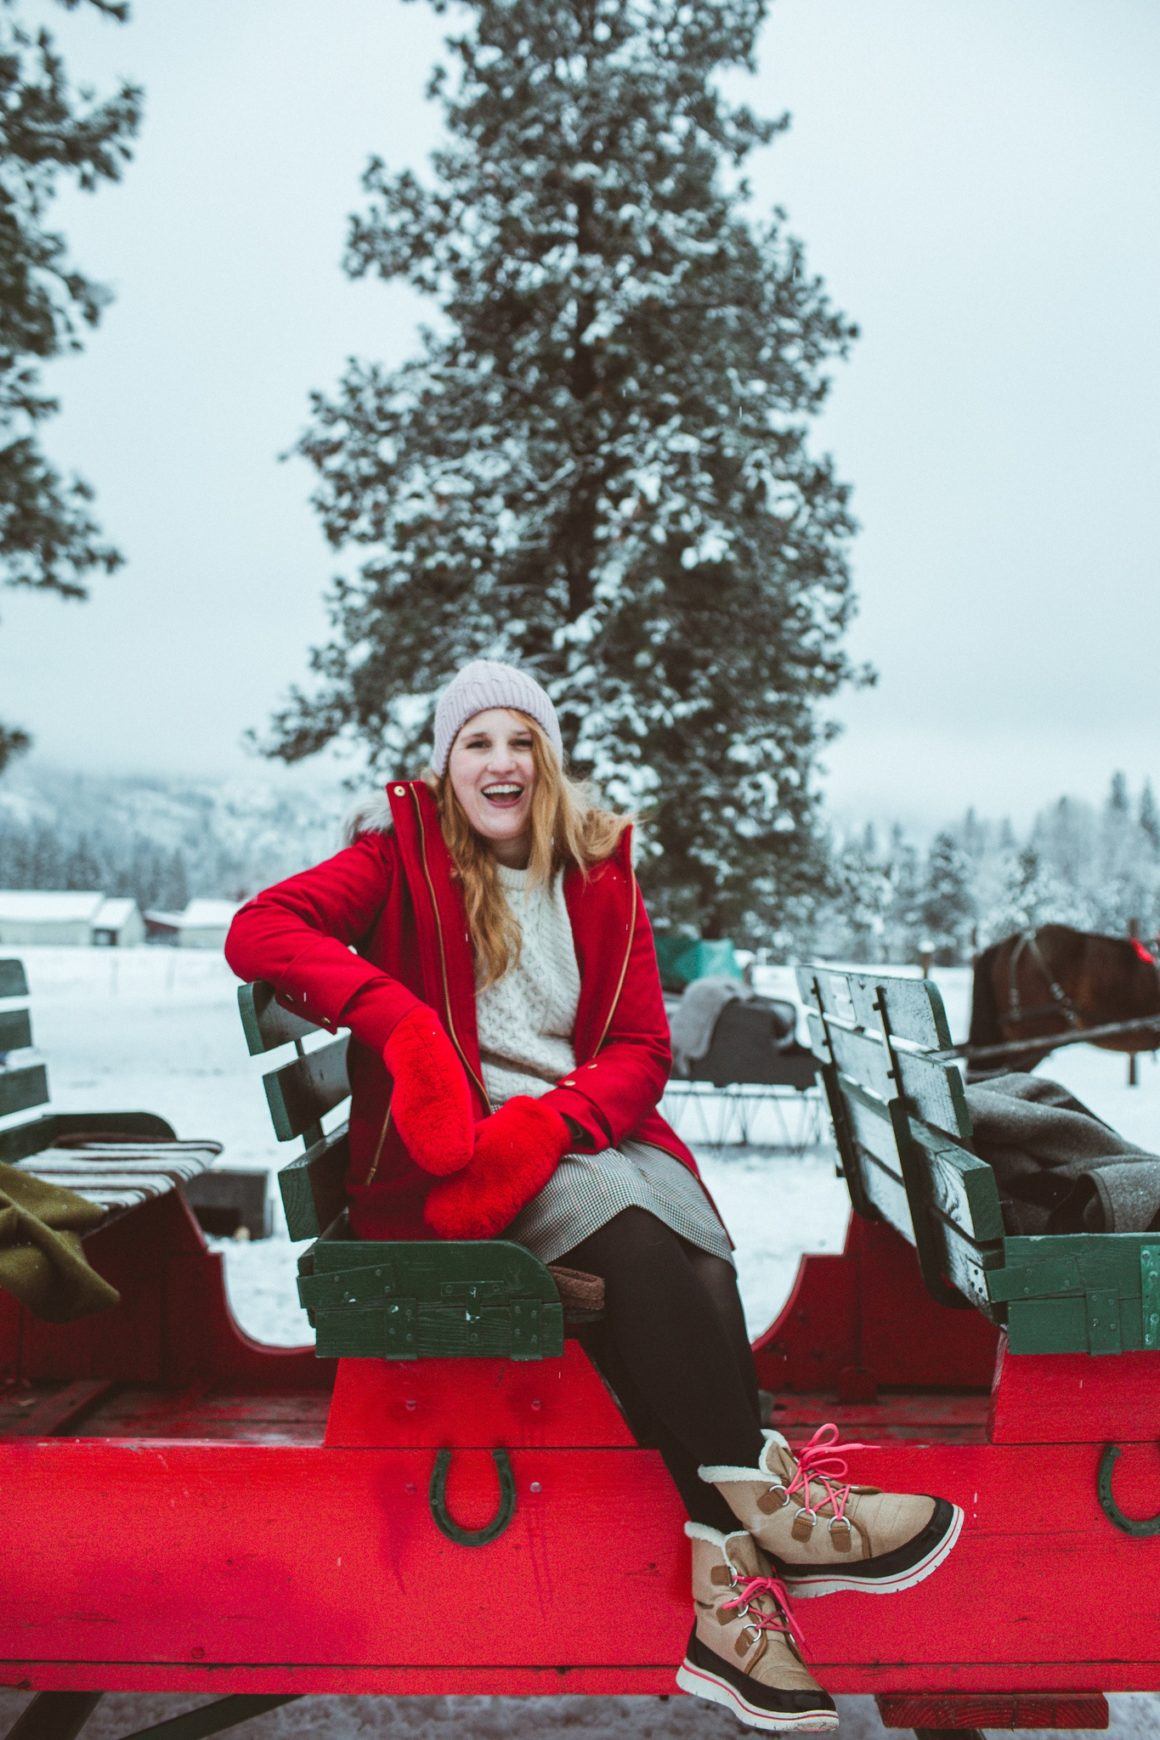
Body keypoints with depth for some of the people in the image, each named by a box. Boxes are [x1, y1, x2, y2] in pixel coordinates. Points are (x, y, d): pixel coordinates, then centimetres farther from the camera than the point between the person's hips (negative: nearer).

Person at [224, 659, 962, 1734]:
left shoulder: (600, 876, 15)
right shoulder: (403, 852, 6)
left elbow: (643, 1049, 6)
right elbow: (258, 934, -9)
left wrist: (546, 1121, -15)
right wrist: (399, 1019, -24)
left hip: (589, 1141, 3)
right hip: (445, 1164, -3)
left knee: (687, 1242, -31)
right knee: (634, 1220, -33)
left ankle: (730, 1595, -37)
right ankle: (764, 1505, -32)